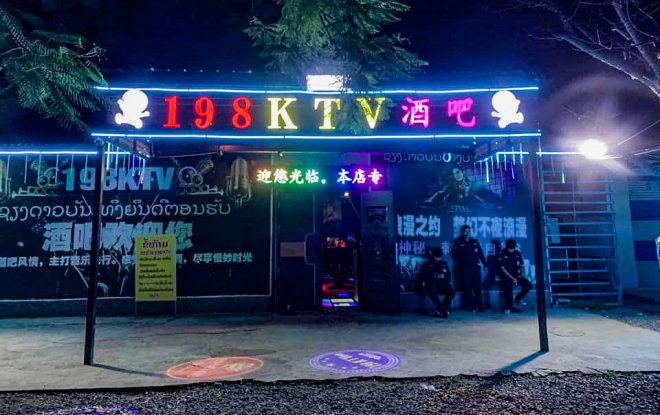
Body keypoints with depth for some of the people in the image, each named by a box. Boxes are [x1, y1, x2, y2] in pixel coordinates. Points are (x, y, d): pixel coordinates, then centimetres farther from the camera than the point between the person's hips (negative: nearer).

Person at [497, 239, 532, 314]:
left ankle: (518, 299, 8)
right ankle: (508, 307, -20)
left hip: (517, 276, 5)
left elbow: (521, 266, 14)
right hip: (506, 276, -5)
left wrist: (520, 275, -4)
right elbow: (503, 269, -11)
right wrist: (512, 278, -17)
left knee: (528, 285, -16)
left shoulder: (517, 253, 8)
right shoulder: (502, 255, -7)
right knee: (508, 287, -33)